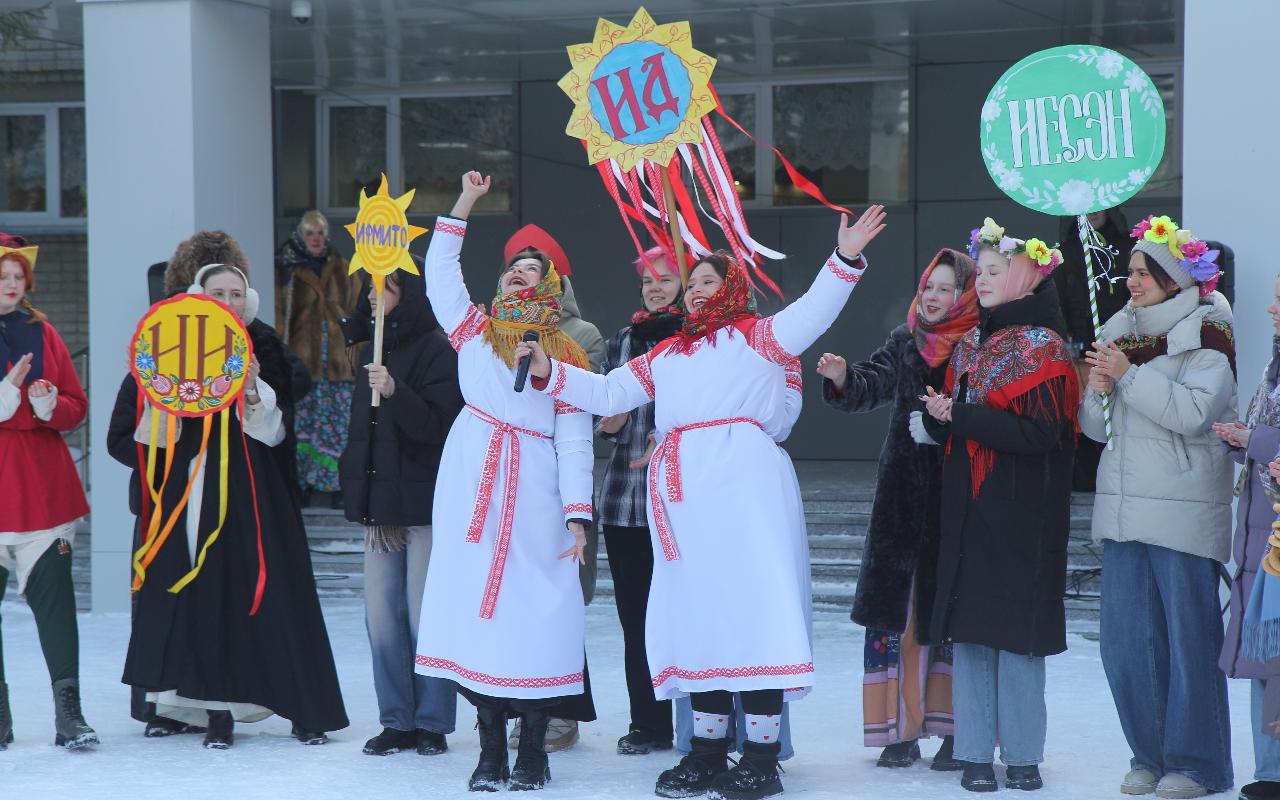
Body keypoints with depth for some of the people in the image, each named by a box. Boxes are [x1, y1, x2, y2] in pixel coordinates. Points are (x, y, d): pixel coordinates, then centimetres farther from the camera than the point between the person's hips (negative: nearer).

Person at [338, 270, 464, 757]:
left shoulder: (438, 350, -8)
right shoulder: (374, 349, 15)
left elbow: (438, 425, -17)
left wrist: (395, 392, -27)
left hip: (425, 502, -7)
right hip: (381, 502, 7)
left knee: (424, 617, -4)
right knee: (381, 617, 5)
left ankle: (433, 723, 5)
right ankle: (397, 721, 11)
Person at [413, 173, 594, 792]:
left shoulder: (568, 357, 6)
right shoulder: (475, 333, 13)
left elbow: (575, 443, 1)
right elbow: (440, 272, 9)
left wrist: (577, 515, -6)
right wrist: (463, 206, 7)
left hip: (534, 494, -2)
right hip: (472, 483, 2)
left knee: (534, 607, -5)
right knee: (473, 599, -2)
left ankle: (532, 751, 2)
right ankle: (491, 749, 3)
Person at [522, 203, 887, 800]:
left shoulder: (755, 337, 7)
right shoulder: (666, 355, 25)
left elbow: (811, 314, -8)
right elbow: (606, 393, 27)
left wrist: (843, 260, -22)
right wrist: (548, 371, 18)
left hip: (742, 484, -6)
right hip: (680, 493, 6)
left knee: (749, 606, -10)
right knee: (695, 616, 6)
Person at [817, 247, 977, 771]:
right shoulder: (905, 342, 12)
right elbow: (872, 385, 0)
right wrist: (843, 378, -19)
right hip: (904, 494, 4)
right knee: (900, 608, 3)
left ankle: (955, 731, 6)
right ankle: (903, 730, 8)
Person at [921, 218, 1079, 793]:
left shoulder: (1042, 347, -6)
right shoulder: (970, 345, 14)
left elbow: (1040, 432, -16)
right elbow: (947, 422, 15)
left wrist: (961, 416, -17)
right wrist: (938, 415, -9)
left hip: (1021, 514, -6)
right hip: (968, 509, 6)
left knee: (1016, 630, -4)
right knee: (969, 629, 3)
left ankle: (1022, 755, 4)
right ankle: (975, 752, 7)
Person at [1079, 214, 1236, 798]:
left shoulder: (1205, 338, -5)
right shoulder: (1122, 334, 15)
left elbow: (1194, 412, -20)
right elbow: (1097, 428, 15)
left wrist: (1128, 375, -17)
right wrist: (1099, 391, -5)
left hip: (1183, 515, -6)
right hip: (1123, 510, 7)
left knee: (1189, 640, -2)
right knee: (1124, 644, 6)